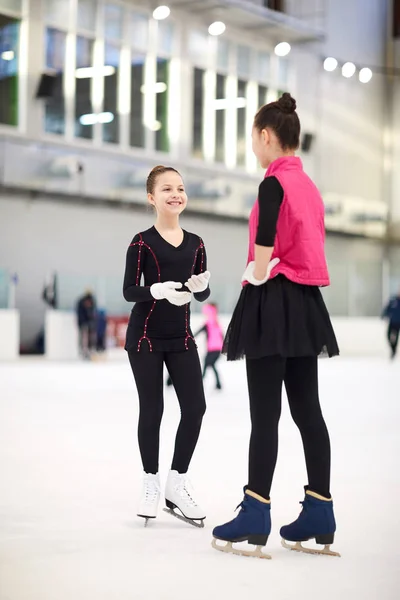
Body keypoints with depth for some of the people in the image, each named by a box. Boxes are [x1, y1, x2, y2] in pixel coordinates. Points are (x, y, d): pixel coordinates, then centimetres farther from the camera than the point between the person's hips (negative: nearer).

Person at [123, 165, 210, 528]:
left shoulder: (195, 243, 7)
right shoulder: (142, 242, -5)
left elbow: (203, 293, 11)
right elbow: (129, 291, -8)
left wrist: (201, 286, -12)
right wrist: (159, 290, -26)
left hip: (181, 337, 4)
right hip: (146, 335, -4)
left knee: (195, 406, -3)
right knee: (152, 409, 2)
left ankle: (177, 484, 12)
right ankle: (151, 486, 18)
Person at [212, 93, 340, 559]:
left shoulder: (274, 183, -12)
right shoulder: (307, 185, 14)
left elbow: (264, 248, -19)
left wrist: (258, 278, -5)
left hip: (274, 302, -8)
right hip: (307, 302, 9)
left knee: (265, 412, -6)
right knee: (307, 409, 9)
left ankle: (254, 520, -2)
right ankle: (318, 519, 12)